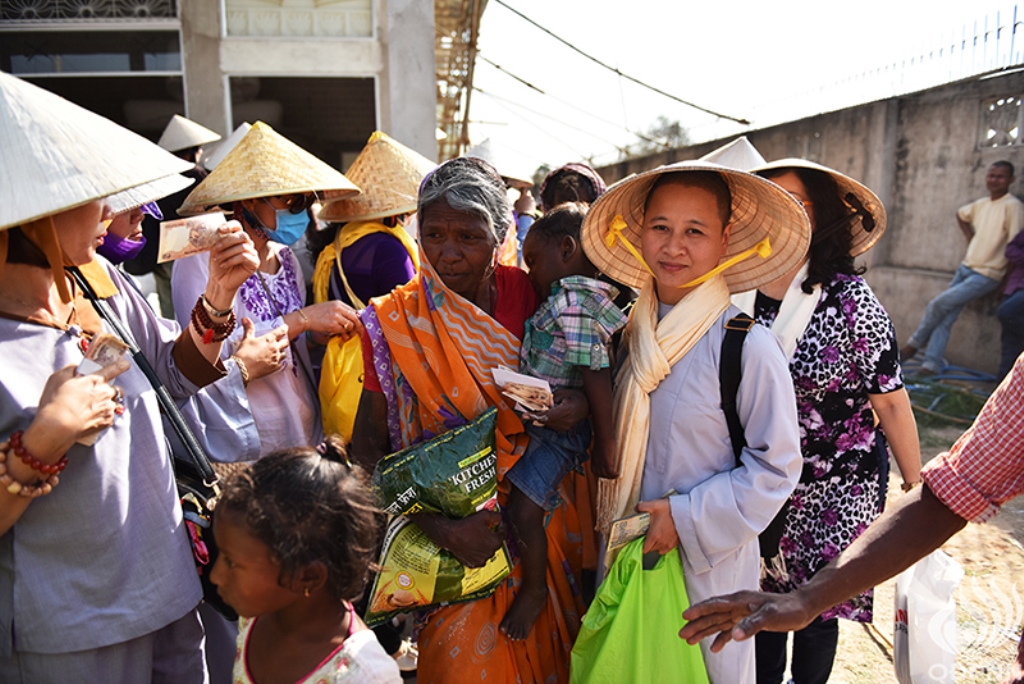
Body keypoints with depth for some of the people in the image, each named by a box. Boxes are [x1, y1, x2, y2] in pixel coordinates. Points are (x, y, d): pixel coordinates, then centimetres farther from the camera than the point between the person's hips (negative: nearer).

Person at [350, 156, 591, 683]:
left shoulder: (527, 295, -9)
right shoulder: (395, 323, -13)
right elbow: (366, 449, -10)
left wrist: (581, 401, -21)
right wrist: (439, 527, -21)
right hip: (456, 530, -2)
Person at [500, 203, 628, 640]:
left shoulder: (571, 301, -23)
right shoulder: (574, 297, 7)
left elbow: (596, 374, -25)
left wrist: (605, 444, -21)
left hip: (558, 429, -10)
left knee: (524, 509, -5)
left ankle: (534, 590, 16)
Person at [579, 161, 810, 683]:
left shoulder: (747, 344, -19)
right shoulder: (630, 335, -1)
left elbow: (776, 467, -14)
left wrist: (686, 517, -16)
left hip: (710, 561, -5)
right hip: (627, 552, 5)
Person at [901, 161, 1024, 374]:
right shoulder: (980, 204, 9)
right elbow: (961, 215, 33)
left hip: (987, 275, -7)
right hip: (966, 268, 7)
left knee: (940, 303, -16)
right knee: (945, 318, -1)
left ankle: (914, 344, 2)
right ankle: (932, 363, -1)